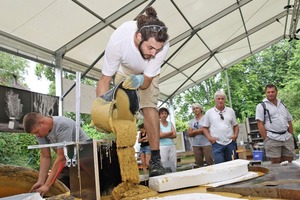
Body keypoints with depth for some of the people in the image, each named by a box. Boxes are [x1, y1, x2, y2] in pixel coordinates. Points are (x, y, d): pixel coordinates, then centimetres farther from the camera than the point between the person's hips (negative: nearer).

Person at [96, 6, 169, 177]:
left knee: (149, 105, -18)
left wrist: (139, 80, -53)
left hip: (149, 73, 0)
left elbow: (147, 80, -30)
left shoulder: (163, 45, -38)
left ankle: (155, 158, -16)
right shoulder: (118, 40, -41)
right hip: (123, 70, 0)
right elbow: (105, 79, -31)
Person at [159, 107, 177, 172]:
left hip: (172, 146, 4)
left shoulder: (170, 123, 13)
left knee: (174, 166, 2)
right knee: (164, 167, -7)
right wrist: (170, 132, 0)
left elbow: (175, 135, 3)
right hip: (162, 147, -4)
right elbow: (160, 135, -11)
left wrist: (164, 135, -8)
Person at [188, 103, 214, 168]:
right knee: (199, 164, 4)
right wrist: (200, 130, -7)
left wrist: (195, 131, -3)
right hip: (196, 145, 4)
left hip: (206, 143, -4)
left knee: (210, 162, -7)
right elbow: (189, 134, 7)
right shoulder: (191, 121, 15)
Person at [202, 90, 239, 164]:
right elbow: (205, 127, 7)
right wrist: (209, 137, -6)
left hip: (230, 142, 3)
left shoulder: (230, 111, 9)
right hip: (217, 144, -2)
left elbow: (235, 125, 15)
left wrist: (235, 135, -1)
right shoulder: (209, 112, 3)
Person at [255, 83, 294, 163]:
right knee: (275, 163, -2)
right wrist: (266, 140, -14)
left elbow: (289, 122, 19)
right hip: (272, 139, -5)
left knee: (289, 162, 7)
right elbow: (260, 124, -8)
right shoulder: (261, 106, -2)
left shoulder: (282, 105, 16)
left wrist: (291, 136, 10)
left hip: (287, 138, 5)